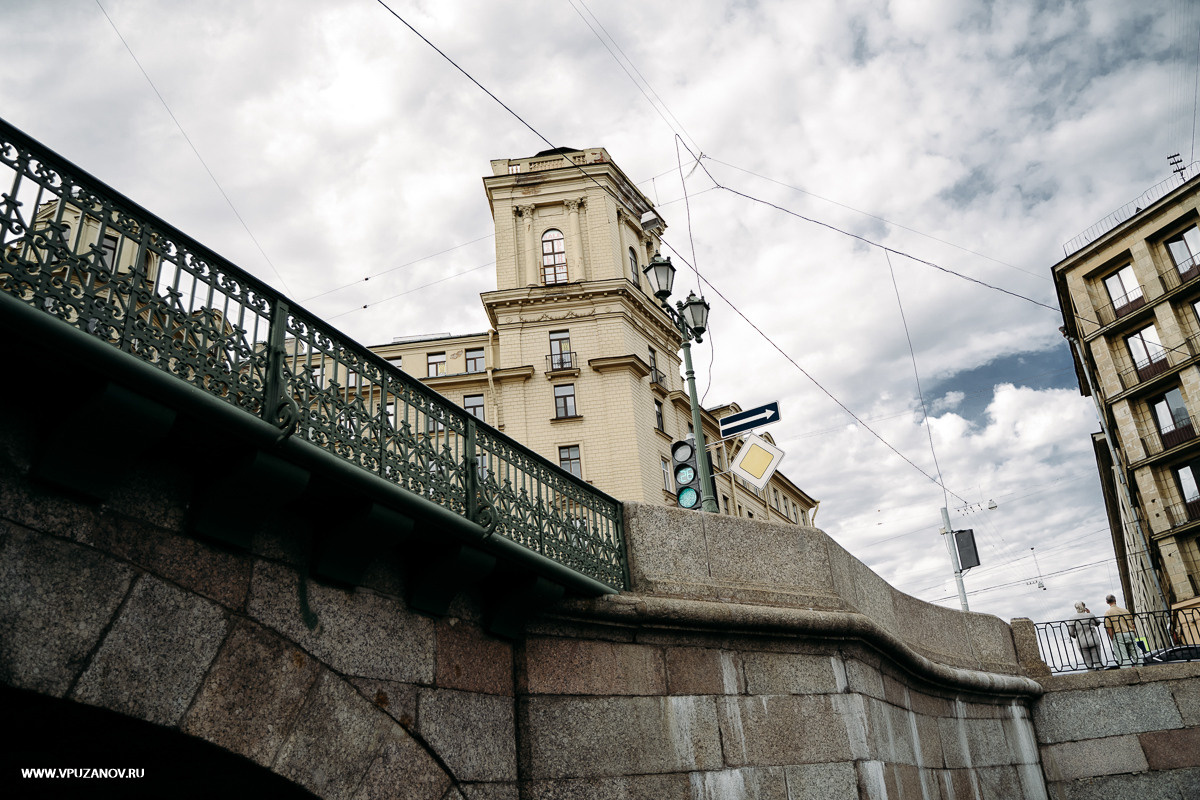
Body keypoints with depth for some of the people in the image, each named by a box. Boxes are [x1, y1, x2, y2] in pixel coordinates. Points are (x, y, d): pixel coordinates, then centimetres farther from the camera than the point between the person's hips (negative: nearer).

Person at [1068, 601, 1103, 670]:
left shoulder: (1071, 619, -3)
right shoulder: (1090, 616, -5)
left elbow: (1071, 633, -1)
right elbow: (1097, 623, 15)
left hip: (1082, 643, 0)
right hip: (1094, 641, 0)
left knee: (1088, 662, 6)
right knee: (1097, 660, 7)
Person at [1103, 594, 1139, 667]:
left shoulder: (1108, 613, 0)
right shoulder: (1125, 610, 14)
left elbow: (1109, 628, -6)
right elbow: (1132, 624, 17)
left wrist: (1112, 639, -1)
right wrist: (1135, 635, 24)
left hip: (1118, 635, -4)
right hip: (1131, 634, 4)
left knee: (1124, 659, -7)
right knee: (1136, 656, 10)